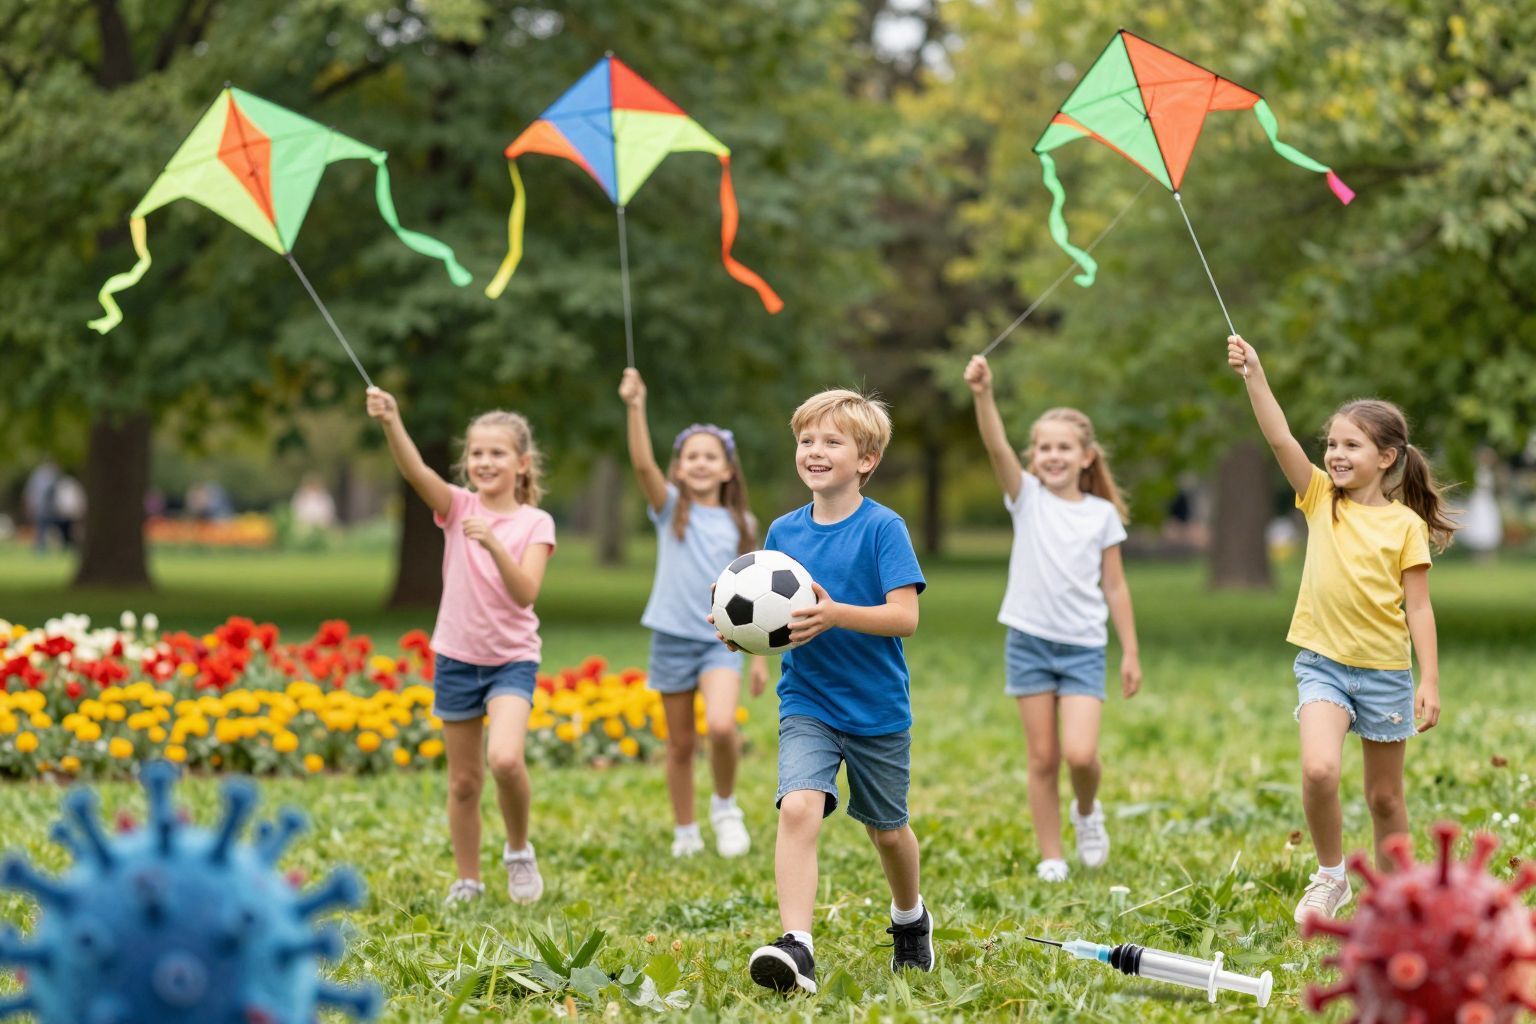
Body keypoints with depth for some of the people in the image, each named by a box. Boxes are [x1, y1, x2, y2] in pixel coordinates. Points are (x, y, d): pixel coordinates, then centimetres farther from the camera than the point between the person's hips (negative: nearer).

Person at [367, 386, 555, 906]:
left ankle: (519, 849, 0)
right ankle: (467, 881, 24)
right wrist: (391, 424, -41)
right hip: (457, 658, 2)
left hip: (513, 659, -2)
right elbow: (415, 471, -22)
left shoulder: (535, 523, -5)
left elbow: (526, 593, -19)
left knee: (505, 759, -25)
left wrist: (493, 543, -33)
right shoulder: (459, 507, -3)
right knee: (463, 781, 9)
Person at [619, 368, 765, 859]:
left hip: (722, 639, 0)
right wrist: (635, 408, -32)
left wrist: (760, 656, 9)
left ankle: (725, 804, 2)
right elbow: (643, 464, -18)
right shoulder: (671, 508, 0)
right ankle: (685, 833, 22)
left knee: (721, 726, -24)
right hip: (673, 637, 0)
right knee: (680, 743, 7)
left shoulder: (740, 525, 4)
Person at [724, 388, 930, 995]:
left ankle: (910, 918, 46)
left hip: (878, 709, -2)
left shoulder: (883, 528, -12)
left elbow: (905, 616, -20)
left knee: (886, 829, 16)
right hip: (806, 704, 2)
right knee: (798, 807, -22)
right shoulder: (783, 532, 2)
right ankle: (796, 947, -30)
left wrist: (834, 614, -34)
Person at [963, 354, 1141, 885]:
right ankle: (1051, 858, 13)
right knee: (1042, 758, 3)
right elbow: (997, 447, -18)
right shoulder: (1028, 497, 0)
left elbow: (1114, 588, 6)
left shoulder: (1102, 515, 2)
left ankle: (1088, 810, 18)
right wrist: (983, 395, -34)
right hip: (1030, 641, 1)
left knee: (1081, 754, -14)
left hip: (1083, 647, 0)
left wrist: (1131, 652, 4)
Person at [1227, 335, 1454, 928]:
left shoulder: (1406, 524, -5)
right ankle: (1330, 876, 1)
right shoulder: (1321, 500, 2)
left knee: (1384, 796, 9)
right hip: (1322, 663, 1)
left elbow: (1418, 607, -5)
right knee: (1319, 769, -21)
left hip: (1384, 672, -1)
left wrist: (1429, 682, -9)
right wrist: (1254, 374, -21)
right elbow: (1280, 439, -10)